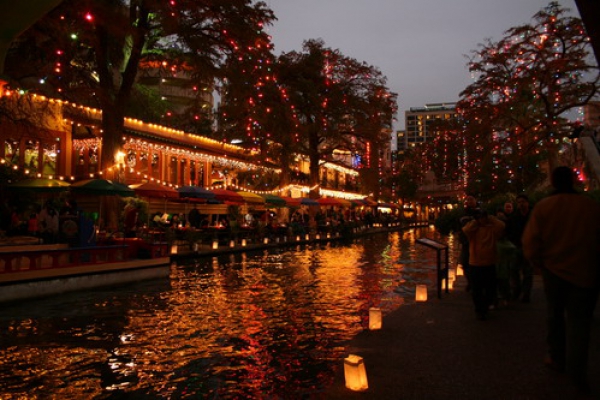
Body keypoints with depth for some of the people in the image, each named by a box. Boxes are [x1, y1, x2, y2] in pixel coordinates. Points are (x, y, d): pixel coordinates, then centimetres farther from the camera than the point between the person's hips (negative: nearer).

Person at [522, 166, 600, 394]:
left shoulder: (543, 207, -8)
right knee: (579, 319, 6)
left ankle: (558, 358, 28)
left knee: (555, 315, 18)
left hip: (554, 269, 1)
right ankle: (576, 367, -4)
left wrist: (539, 263, 6)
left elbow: (530, 242, -10)